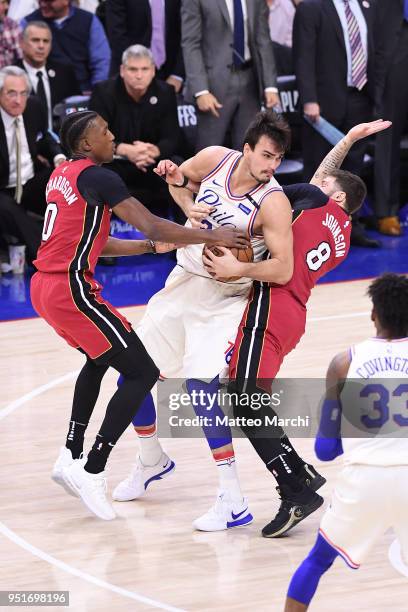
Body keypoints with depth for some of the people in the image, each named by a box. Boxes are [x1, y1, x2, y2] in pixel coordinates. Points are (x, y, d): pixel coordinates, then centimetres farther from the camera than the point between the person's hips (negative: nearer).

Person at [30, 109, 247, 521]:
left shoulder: (62, 175, 17)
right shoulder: (96, 177, -11)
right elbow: (152, 226, -17)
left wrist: (151, 247, 18)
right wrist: (210, 237, -11)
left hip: (44, 287, 10)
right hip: (70, 290, -10)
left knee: (101, 356, 32)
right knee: (142, 373, -6)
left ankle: (71, 456, 28)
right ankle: (91, 473, -7)